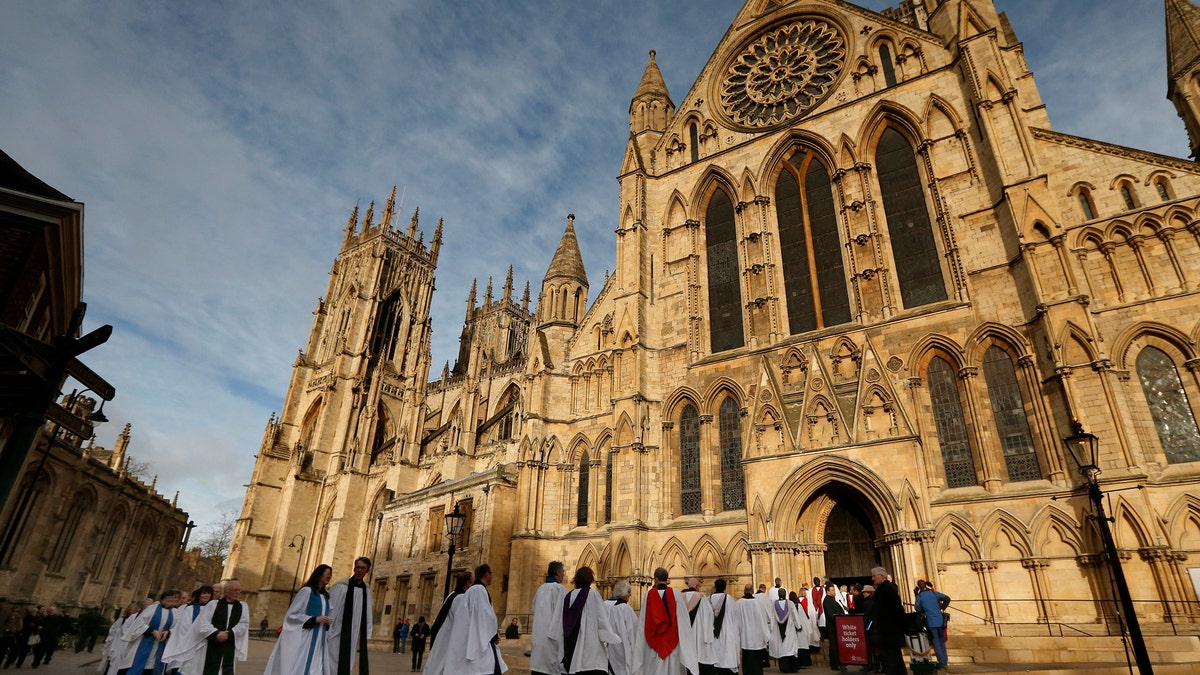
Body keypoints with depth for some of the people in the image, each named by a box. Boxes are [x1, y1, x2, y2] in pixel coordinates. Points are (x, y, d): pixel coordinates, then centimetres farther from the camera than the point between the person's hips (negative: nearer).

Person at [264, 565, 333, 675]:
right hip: (304, 639, -6)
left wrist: (327, 622, -2)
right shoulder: (307, 591, -7)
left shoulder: (325, 596, 13)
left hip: (318, 641, 6)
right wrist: (315, 619, -18)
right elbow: (292, 614, -10)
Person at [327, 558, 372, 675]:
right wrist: (325, 634, -13)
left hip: (352, 636, 5)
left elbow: (366, 614, 7)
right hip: (336, 635, -5)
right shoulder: (341, 586, -10)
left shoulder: (366, 590, 6)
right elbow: (330, 610, -10)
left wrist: (364, 637, 5)